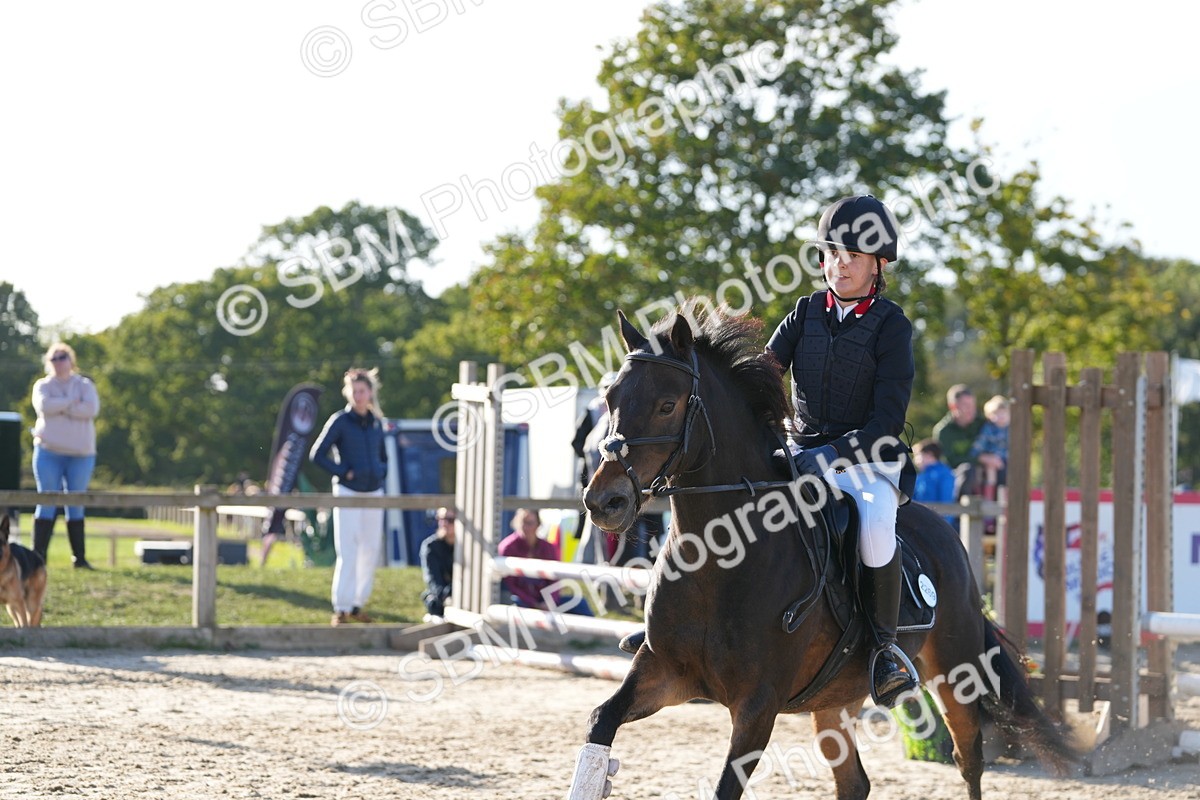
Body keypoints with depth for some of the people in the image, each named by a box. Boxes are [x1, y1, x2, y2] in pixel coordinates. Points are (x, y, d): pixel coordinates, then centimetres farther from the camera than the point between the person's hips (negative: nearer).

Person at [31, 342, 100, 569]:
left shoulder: (85, 385, 9)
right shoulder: (43, 386, 7)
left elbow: (91, 409, -10)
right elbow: (43, 405, -14)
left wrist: (59, 408, -11)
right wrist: (72, 402, -10)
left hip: (81, 454, 1)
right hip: (49, 451, -1)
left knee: (76, 505, 4)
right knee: (47, 502, -5)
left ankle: (79, 557, 6)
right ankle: (38, 556, -5)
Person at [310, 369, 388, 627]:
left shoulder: (376, 423, 10)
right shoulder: (340, 421, -5)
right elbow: (317, 455, -7)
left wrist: (380, 472, 4)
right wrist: (343, 472, -11)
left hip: (374, 493, 5)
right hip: (348, 493, -5)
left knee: (371, 551, 7)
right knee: (347, 552, -9)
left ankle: (358, 605, 17)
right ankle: (341, 609, -5)